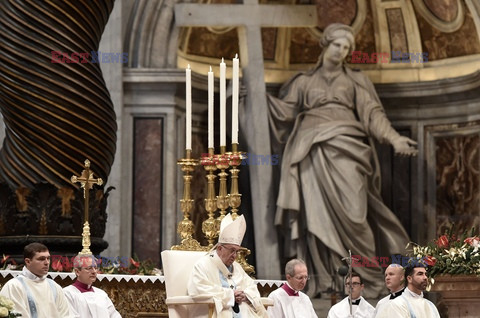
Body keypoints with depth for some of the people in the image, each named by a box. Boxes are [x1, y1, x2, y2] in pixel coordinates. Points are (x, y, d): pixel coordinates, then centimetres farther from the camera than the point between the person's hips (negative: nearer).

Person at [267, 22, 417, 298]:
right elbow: (285, 110, 15)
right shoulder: (305, 81, 23)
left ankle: (369, 275, -10)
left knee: (350, 210, -15)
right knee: (316, 212, -12)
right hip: (312, 149, 1)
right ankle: (322, 277, -14)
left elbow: (372, 113, 10)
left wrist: (394, 139, -5)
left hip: (345, 146, -1)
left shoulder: (356, 80, 21)